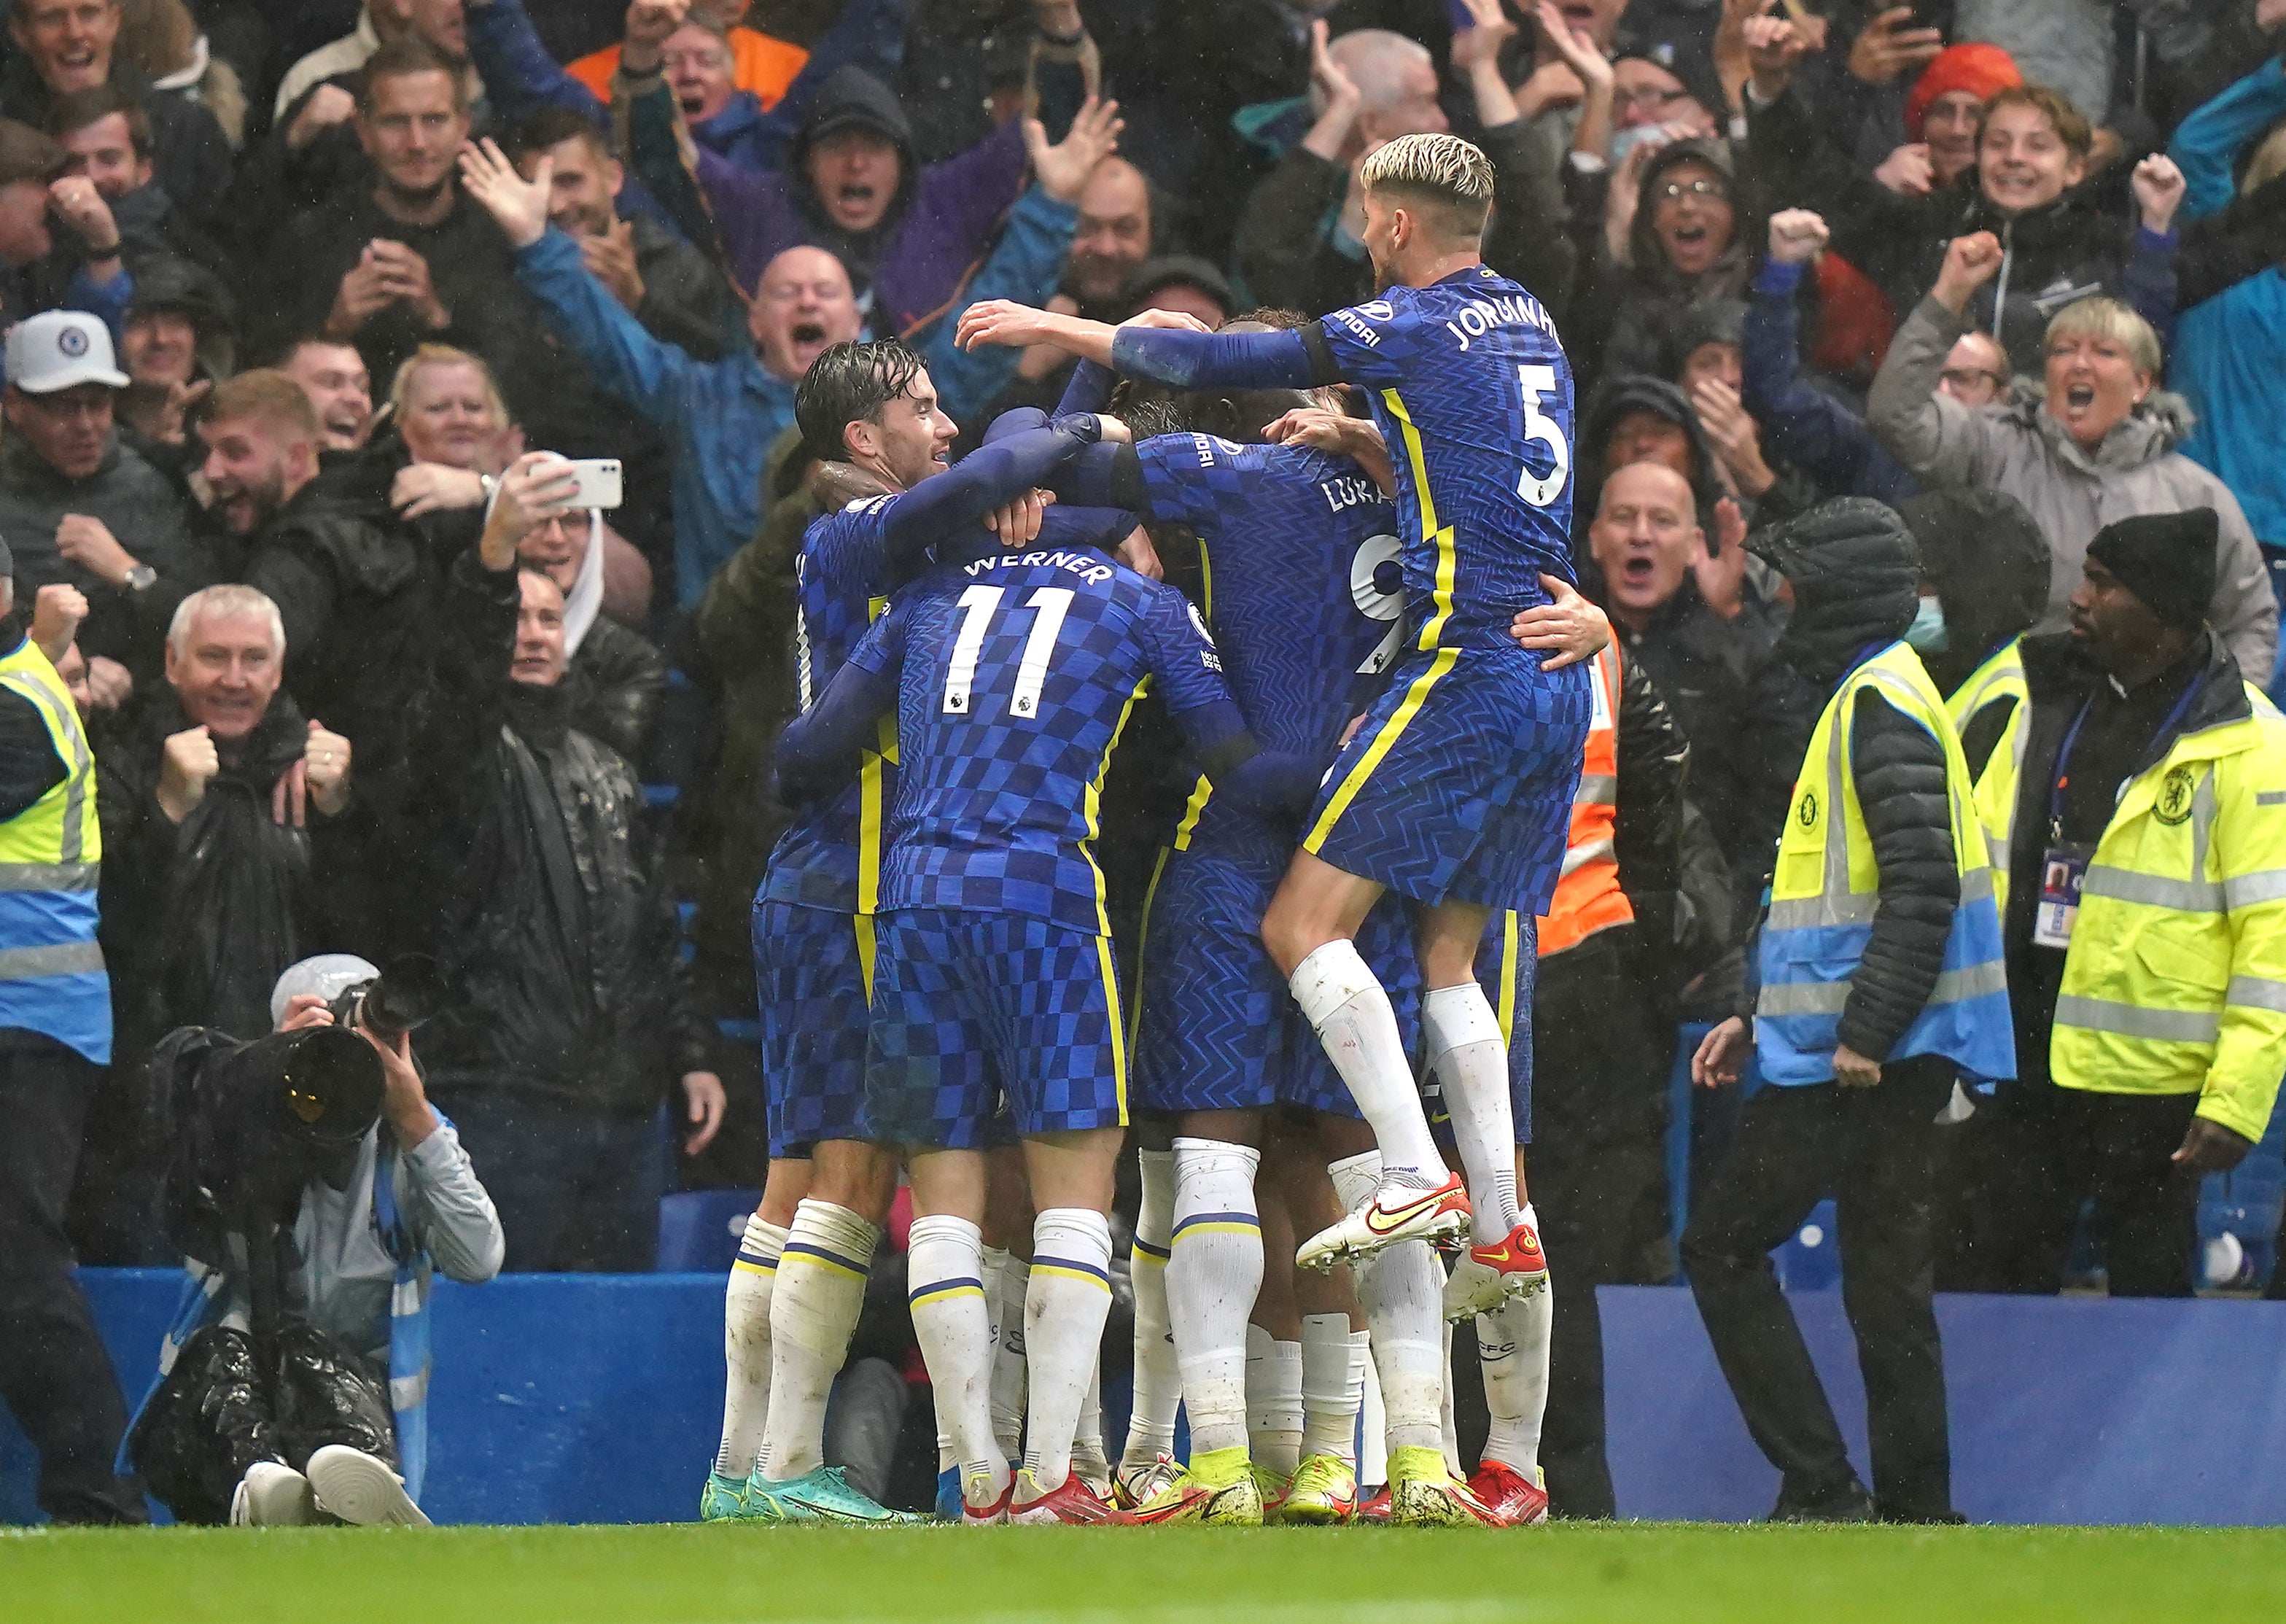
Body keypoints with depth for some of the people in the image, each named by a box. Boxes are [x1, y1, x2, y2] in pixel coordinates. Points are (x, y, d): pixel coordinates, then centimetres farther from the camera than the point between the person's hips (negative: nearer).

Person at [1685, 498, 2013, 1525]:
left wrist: (1863, 1034, -24)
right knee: (1883, 1275, 9)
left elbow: (1922, 884, -22)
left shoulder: (1880, 703, -12)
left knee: (1724, 1244, -5)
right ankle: (1914, 1511, 8)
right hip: (1887, 1049, 10)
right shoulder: (1871, 697, 20)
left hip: (1871, 1053, -10)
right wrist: (1761, 1020, 23)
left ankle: (1821, 1489, -9)